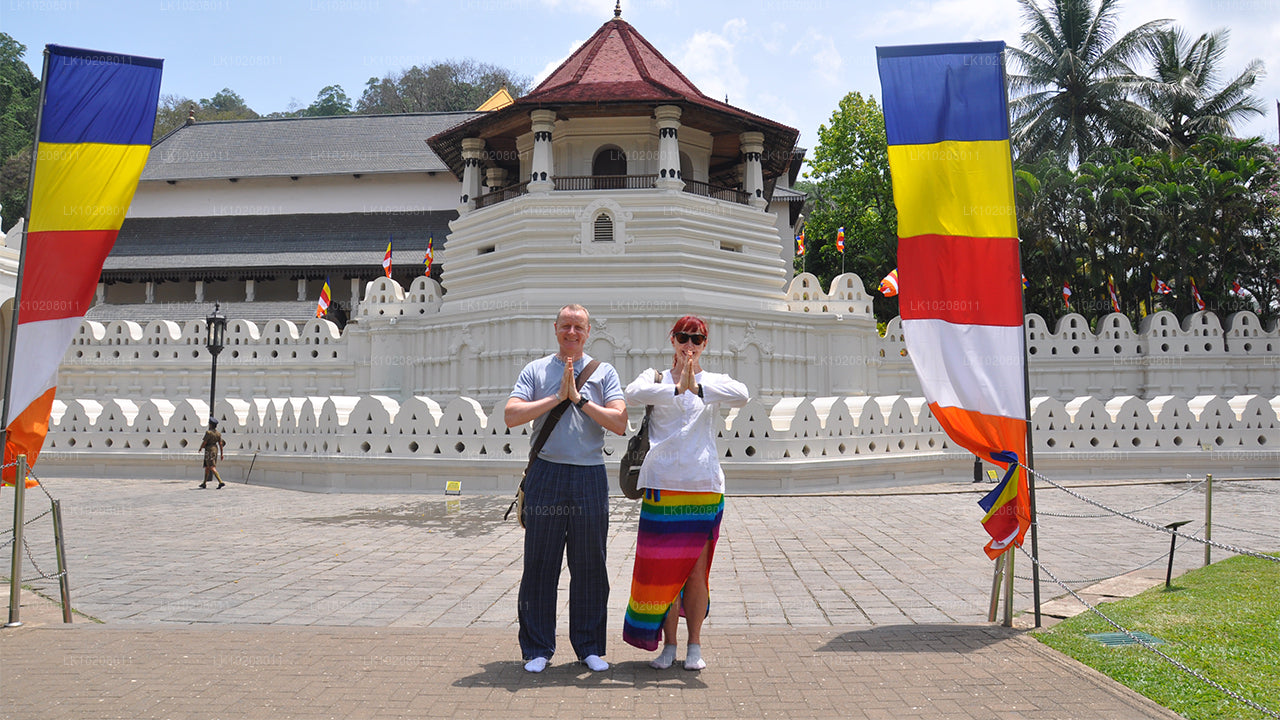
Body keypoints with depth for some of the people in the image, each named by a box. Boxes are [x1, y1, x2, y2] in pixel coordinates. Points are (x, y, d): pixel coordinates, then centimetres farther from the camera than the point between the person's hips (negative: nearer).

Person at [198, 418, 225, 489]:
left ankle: (221, 482, -24)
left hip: (209, 451, -8)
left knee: (212, 468, -12)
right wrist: (221, 454, 6)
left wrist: (200, 448, 6)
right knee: (207, 467, 19)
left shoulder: (208, 432, -16)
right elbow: (221, 444, 3)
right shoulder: (218, 433, 4)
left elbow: (204, 442, -14)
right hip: (215, 450, 8)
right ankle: (204, 483, 26)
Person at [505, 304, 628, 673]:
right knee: (540, 564, 4)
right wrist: (557, 397, -9)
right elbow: (511, 415, -4)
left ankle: (589, 646, 20)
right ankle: (537, 648, 17)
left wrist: (580, 399, -8)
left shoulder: (604, 372, 10)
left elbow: (620, 423, -2)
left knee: (589, 566, 6)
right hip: (546, 475, 0)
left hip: (590, 477, 0)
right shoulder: (536, 370, 10)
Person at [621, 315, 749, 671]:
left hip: (704, 487, 0)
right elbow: (633, 393, -13)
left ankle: (694, 644, 19)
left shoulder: (714, 382, 11)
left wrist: (698, 386, -23)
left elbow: (742, 396, -12)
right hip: (662, 486, 0)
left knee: (696, 570, 5)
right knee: (664, 569, 3)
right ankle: (669, 644, 17)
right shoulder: (656, 378, 10)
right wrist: (678, 388, -25)